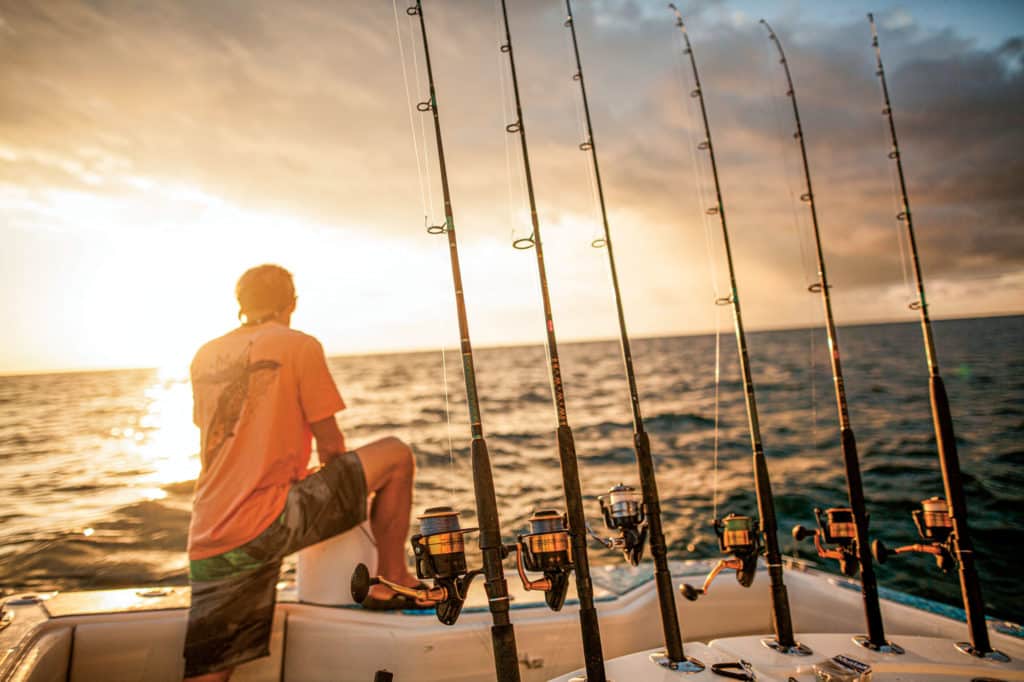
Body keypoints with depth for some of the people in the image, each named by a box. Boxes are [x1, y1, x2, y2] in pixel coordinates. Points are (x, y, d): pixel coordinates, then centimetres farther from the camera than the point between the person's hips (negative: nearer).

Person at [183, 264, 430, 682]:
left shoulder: (205, 356, 15)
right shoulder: (300, 345, -3)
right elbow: (330, 446, -1)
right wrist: (349, 480, 22)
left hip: (209, 543, 7)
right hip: (266, 524, -6)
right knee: (395, 456, 5)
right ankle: (391, 583, 15)